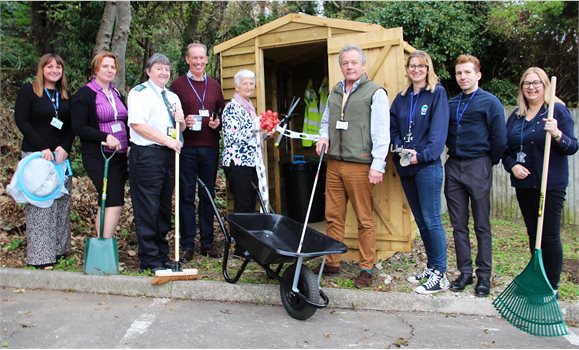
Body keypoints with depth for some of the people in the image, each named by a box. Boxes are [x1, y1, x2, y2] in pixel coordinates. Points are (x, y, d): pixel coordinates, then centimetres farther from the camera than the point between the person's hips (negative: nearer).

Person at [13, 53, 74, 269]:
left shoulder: (65, 95, 14)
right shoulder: (28, 90, 0)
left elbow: (71, 126, 10)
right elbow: (21, 121, -7)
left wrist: (64, 148, -7)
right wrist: (43, 148, -15)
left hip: (60, 156, 5)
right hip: (35, 154, -5)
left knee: (61, 202, 4)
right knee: (39, 203, -5)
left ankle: (59, 248, 12)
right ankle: (40, 255, 0)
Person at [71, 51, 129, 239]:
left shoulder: (117, 94, 17)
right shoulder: (84, 95, -5)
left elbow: (125, 123, 22)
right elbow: (78, 127, -11)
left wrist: (129, 144, 6)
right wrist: (106, 137, -21)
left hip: (119, 155, 7)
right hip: (98, 156, -7)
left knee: (105, 203, 10)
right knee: (115, 202, -14)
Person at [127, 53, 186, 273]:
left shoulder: (173, 97, 21)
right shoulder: (139, 92, -2)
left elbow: (181, 129, 26)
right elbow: (137, 125, -14)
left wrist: (181, 121, 2)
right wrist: (167, 140, -17)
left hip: (169, 156, 8)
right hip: (146, 155, -8)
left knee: (164, 207, 11)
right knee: (147, 208, -5)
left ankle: (162, 255, 20)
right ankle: (149, 259, 1)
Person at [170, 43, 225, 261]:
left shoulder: (214, 85, 15)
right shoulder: (178, 84, 5)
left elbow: (222, 112, 19)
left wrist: (218, 122, -1)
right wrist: (183, 122, -15)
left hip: (210, 147, 3)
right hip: (187, 147, -3)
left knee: (208, 195, 8)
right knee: (186, 196, 0)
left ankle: (207, 242, 17)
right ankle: (188, 245, 8)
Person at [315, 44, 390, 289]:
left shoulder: (375, 92, -3)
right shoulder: (335, 92, 18)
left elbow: (381, 133, -9)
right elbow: (325, 121, 28)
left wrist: (377, 166, -14)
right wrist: (324, 136, 6)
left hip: (359, 165, -6)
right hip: (334, 163, 6)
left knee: (365, 220, 1)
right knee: (333, 216, 10)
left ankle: (367, 268, 12)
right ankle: (332, 263, 21)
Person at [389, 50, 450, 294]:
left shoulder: (437, 93, -2)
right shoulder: (401, 98, 15)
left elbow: (439, 130, -11)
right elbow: (393, 128, 11)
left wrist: (422, 155, -18)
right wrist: (401, 149, -7)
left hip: (427, 165, -6)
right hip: (405, 165, 6)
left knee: (431, 220, -6)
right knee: (420, 220, 12)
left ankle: (440, 275, 2)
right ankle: (431, 267, 24)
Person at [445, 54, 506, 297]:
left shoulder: (490, 102, -3)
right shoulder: (451, 104, 11)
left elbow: (499, 139, -5)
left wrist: (487, 162, 3)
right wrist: (454, 154, 8)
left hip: (478, 167, -5)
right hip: (453, 167, 5)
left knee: (482, 225, 3)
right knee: (458, 224, 8)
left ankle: (484, 275, 13)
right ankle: (465, 272, 18)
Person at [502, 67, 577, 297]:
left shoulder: (558, 111, -4)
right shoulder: (516, 116, 11)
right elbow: (506, 148, 15)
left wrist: (557, 134, -28)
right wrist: (512, 166, -4)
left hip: (551, 184, -5)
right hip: (523, 183, 5)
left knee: (550, 235, 0)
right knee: (533, 234, 14)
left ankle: (552, 287, 12)